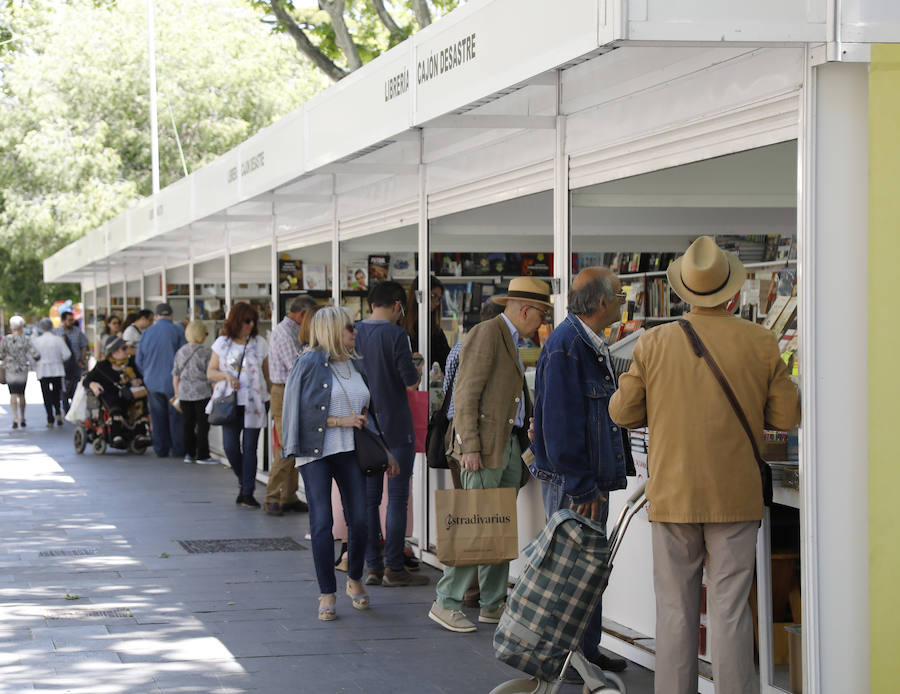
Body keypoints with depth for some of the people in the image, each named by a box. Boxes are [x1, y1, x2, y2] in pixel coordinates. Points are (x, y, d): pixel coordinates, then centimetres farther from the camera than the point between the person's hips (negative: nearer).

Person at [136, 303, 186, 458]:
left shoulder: (147, 333, 2)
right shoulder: (177, 332, -8)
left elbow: (139, 359, 7)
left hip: (153, 381, 3)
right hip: (172, 381, -3)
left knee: (158, 417, 10)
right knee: (175, 416, 5)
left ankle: (160, 449, 12)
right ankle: (177, 449, 6)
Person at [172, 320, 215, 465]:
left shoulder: (180, 352, 6)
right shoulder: (206, 353, -9)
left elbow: (175, 377, 10)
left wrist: (177, 395, 19)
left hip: (184, 393, 5)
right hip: (202, 393, -5)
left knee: (187, 424, 9)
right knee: (202, 425, 1)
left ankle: (189, 454, 13)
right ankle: (202, 455, 1)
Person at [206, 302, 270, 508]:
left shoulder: (259, 343, 6)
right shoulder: (222, 343, 7)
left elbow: (267, 373, 11)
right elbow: (210, 372, 9)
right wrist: (226, 376, -11)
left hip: (254, 402, -1)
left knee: (250, 447, -5)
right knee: (230, 446, -5)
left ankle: (248, 493, 1)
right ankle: (244, 482, 20)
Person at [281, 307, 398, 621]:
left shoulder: (356, 365, 14)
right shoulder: (309, 364, -3)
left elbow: (369, 412, 22)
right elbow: (302, 413, -9)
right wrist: (341, 421, -12)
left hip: (350, 452, 5)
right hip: (316, 453, -4)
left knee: (359, 520, -2)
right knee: (322, 522, -5)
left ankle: (355, 580, 22)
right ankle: (327, 594, 3)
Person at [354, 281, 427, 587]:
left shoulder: (353, 333, 4)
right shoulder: (395, 335, -14)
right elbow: (411, 381, -13)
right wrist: (417, 371, 8)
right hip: (395, 428, -6)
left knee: (368, 498, 9)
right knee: (397, 499, -1)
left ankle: (372, 566, 11)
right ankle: (393, 568, 0)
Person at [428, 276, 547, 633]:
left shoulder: (511, 340, 18)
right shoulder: (486, 334, -11)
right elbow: (466, 393, -16)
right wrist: (470, 446, -21)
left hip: (509, 444, 10)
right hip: (485, 445, -10)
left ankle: (493, 604, 16)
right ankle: (446, 602, -3)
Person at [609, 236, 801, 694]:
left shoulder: (654, 344, -3)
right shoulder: (760, 343, -4)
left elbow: (624, 412, 2)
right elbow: (786, 415, 0)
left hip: (672, 496, 0)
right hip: (735, 499, 0)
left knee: (675, 610, 6)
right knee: (730, 611, 2)